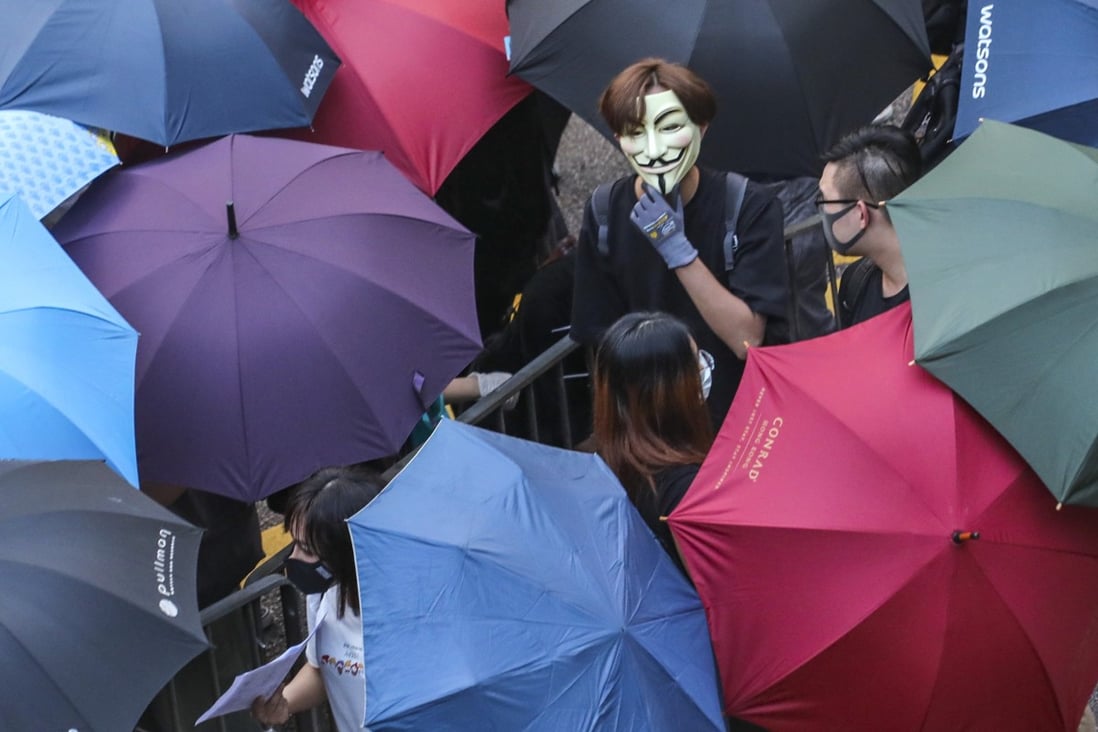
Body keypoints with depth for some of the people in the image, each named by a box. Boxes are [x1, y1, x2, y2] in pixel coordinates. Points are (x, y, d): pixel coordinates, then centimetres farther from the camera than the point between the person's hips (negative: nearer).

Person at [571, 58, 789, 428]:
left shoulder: (750, 206, -10)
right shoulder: (604, 214, -4)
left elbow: (747, 340, -16)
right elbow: (602, 339, 3)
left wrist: (677, 249, -24)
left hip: (738, 413, -2)